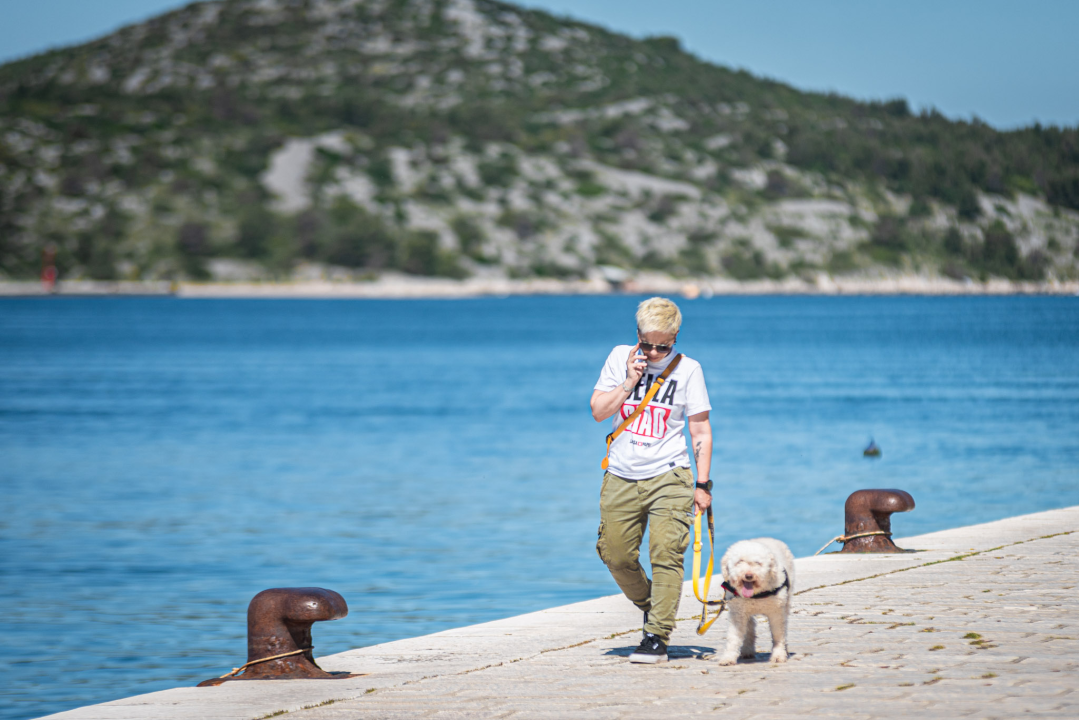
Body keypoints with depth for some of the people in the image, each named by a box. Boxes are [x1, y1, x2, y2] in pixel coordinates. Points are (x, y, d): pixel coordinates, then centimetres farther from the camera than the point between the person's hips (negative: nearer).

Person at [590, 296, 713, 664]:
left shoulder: (688, 369, -1)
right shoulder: (620, 358, 5)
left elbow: (701, 432, 1)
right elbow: (598, 411, 2)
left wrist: (702, 485, -3)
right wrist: (629, 382, -10)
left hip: (668, 478, -3)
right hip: (621, 478, 3)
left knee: (665, 554, -12)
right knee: (616, 555, 3)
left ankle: (657, 638, -10)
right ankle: (651, 607, 29)